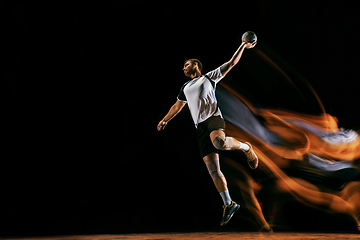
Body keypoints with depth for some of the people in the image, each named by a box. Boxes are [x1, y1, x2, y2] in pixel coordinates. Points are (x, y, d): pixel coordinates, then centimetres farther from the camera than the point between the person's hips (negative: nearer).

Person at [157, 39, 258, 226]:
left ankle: (246, 148, -11)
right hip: (200, 127, 5)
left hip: (213, 118, -5)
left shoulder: (209, 77, 12)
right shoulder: (186, 88, 27)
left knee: (220, 142, -41)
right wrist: (165, 119, 43)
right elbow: (177, 106, 41)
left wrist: (243, 47, 3)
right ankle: (228, 204, -5)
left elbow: (231, 64, 9)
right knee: (212, 168, -7)